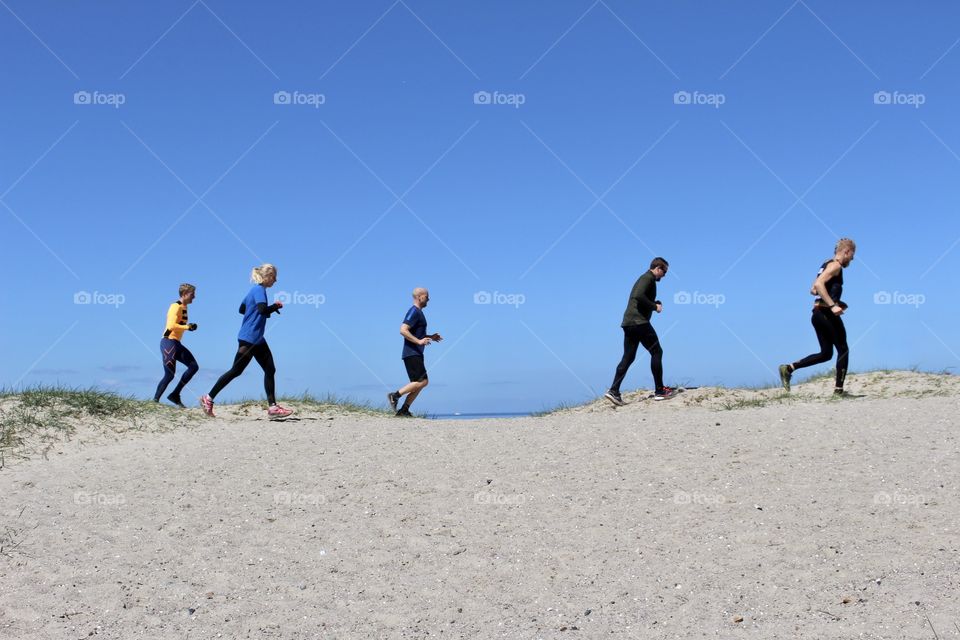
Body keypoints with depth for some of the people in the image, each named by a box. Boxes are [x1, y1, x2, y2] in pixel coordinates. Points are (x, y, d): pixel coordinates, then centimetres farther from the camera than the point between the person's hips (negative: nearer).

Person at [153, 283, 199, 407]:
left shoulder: (184, 307, 16)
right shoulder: (176, 306, -13)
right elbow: (171, 326, -24)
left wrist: (189, 326, 5)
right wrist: (188, 327, -16)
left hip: (176, 344, 10)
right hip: (169, 343, -10)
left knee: (194, 367, 3)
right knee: (169, 375, -9)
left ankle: (175, 395, 6)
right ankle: (155, 400, 2)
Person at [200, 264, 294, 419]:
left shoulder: (255, 289, 14)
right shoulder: (259, 290, -14)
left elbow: (242, 309, 22)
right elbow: (263, 309, -31)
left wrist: (270, 309, 15)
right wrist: (276, 306, -11)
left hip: (257, 339, 10)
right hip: (249, 338, -10)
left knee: (270, 370, 4)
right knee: (236, 371, -2)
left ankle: (273, 407, 2)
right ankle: (208, 399, 10)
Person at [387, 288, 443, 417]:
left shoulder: (419, 313, 19)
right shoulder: (413, 312, -12)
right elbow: (403, 330, -23)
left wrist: (430, 337, 20)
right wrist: (419, 341, -25)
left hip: (416, 354, 10)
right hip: (412, 354, -10)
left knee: (419, 383, 8)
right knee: (422, 381, -13)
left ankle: (403, 410, 8)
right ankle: (395, 395, -8)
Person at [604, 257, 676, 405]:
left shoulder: (644, 278, 25)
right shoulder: (648, 278, -6)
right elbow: (638, 296, -23)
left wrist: (655, 303, 15)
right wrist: (654, 306, -12)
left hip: (628, 323, 10)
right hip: (639, 322, -10)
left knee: (628, 357, 7)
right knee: (656, 352, -1)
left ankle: (614, 391, 0)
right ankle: (660, 390, 1)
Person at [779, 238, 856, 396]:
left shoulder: (827, 265, 21)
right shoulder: (835, 265, -8)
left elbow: (813, 289, 25)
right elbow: (819, 284, -24)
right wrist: (832, 305, -28)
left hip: (818, 313, 9)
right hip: (827, 313, -9)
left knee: (826, 353, 12)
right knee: (843, 350, 1)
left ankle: (789, 368, 1)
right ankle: (839, 389, 0)